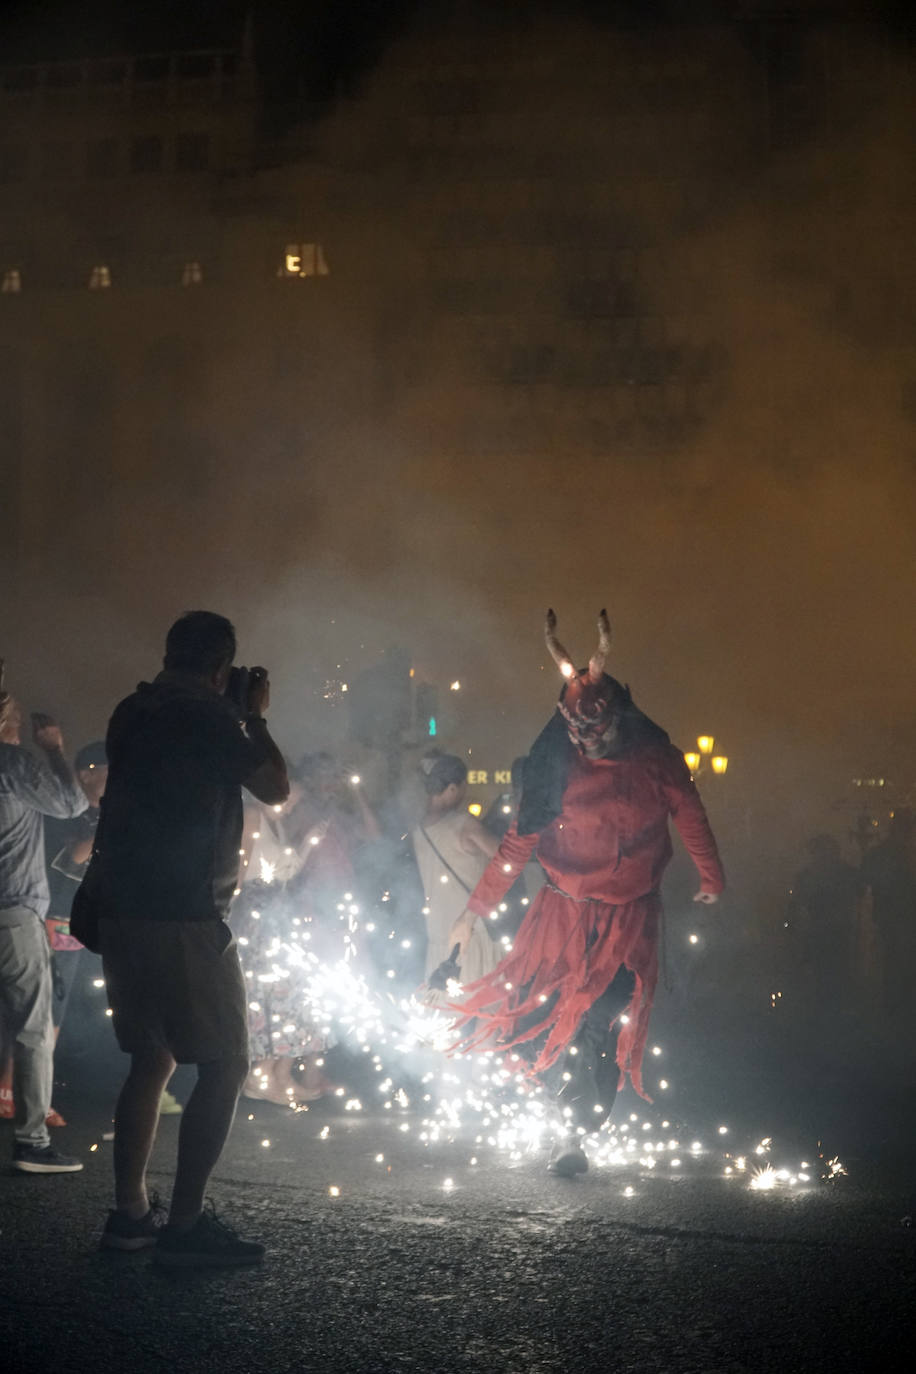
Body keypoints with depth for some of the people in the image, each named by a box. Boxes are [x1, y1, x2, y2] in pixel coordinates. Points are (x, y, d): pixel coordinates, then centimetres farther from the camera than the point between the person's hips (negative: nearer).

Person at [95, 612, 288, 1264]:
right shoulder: (210, 716, -11)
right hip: (185, 917, -8)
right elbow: (275, 789, -6)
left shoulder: (132, 712, 12)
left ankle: (130, 1212, 15)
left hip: (123, 911, 8)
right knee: (225, 1064, -2)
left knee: (151, 1058, 16)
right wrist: (255, 716, 6)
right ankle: (185, 1222, -5)